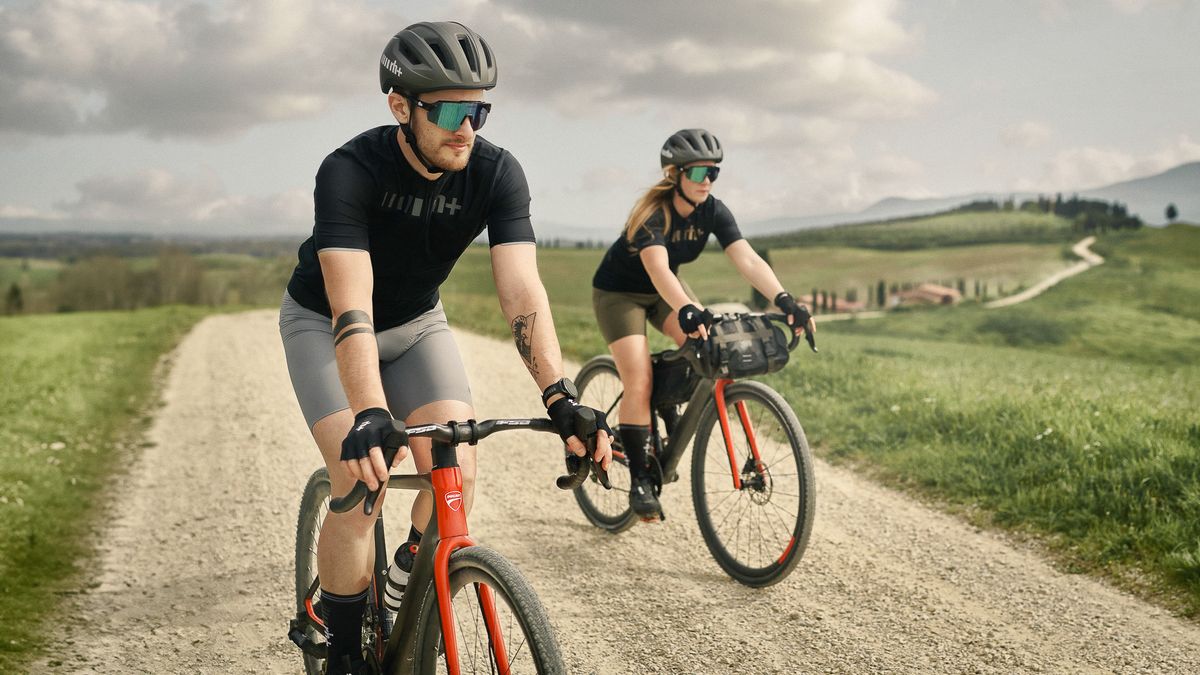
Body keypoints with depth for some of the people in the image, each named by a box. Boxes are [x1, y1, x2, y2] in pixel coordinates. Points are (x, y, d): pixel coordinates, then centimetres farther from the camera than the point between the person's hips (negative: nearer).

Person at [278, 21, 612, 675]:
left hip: (416, 321, 3)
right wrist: (371, 416, -56)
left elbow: (521, 290, -32)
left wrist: (561, 398, -46)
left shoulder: (497, 173, -22)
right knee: (361, 485, -20)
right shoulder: (349, 171, -32)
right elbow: (351, 305, -42)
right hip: (323, 323, -3)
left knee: (457, 471, -15)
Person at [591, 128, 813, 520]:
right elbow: (658, 268, -47)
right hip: (618, 292, -5)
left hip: (665, 291, 5)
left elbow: (747, 259, -27)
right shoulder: (652, 213, -31)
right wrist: (686, 310, -65)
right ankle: (640, 480, -8)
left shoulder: (712, 211, -16)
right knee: (639, 385, -18)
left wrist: (783, 300, -43)